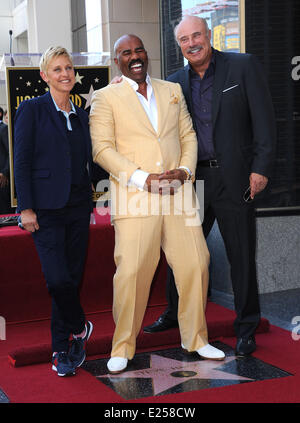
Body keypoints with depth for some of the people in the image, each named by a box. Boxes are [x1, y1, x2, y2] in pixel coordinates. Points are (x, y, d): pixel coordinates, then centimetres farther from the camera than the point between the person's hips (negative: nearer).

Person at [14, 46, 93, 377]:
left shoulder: (81, 115, 15)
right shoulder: (32, 110, 0)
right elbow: (22, 162, -5)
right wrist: (26, 208, -11)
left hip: (78, 207, 5)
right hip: (46, 207, -5)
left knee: (72, 278, 6)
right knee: (57, 278, -14)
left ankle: (61, 349, 17)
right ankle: (79, 328, 12)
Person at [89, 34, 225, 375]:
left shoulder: (172, 90, 19)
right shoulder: (105, 98, 5)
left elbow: (189, 135, 17)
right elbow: (102, 149, -3)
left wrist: (185, 170, -3)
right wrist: (143, 179, -13)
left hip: (178, 193, 4)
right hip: (134, 197, -4)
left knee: (195, 265, 3)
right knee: (131, 272, -9)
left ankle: (195, 338, 20)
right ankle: (122, 347, 7)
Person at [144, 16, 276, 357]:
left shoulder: (243, 66, -1)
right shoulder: (176, 82, 10)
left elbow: (263, 118, -5)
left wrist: (261, 167, -12)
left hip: (234, 178, -4)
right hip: (193, 178, 4)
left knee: (241, 256, 4)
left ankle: (246, 329, 18)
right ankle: (174, 314, 31)